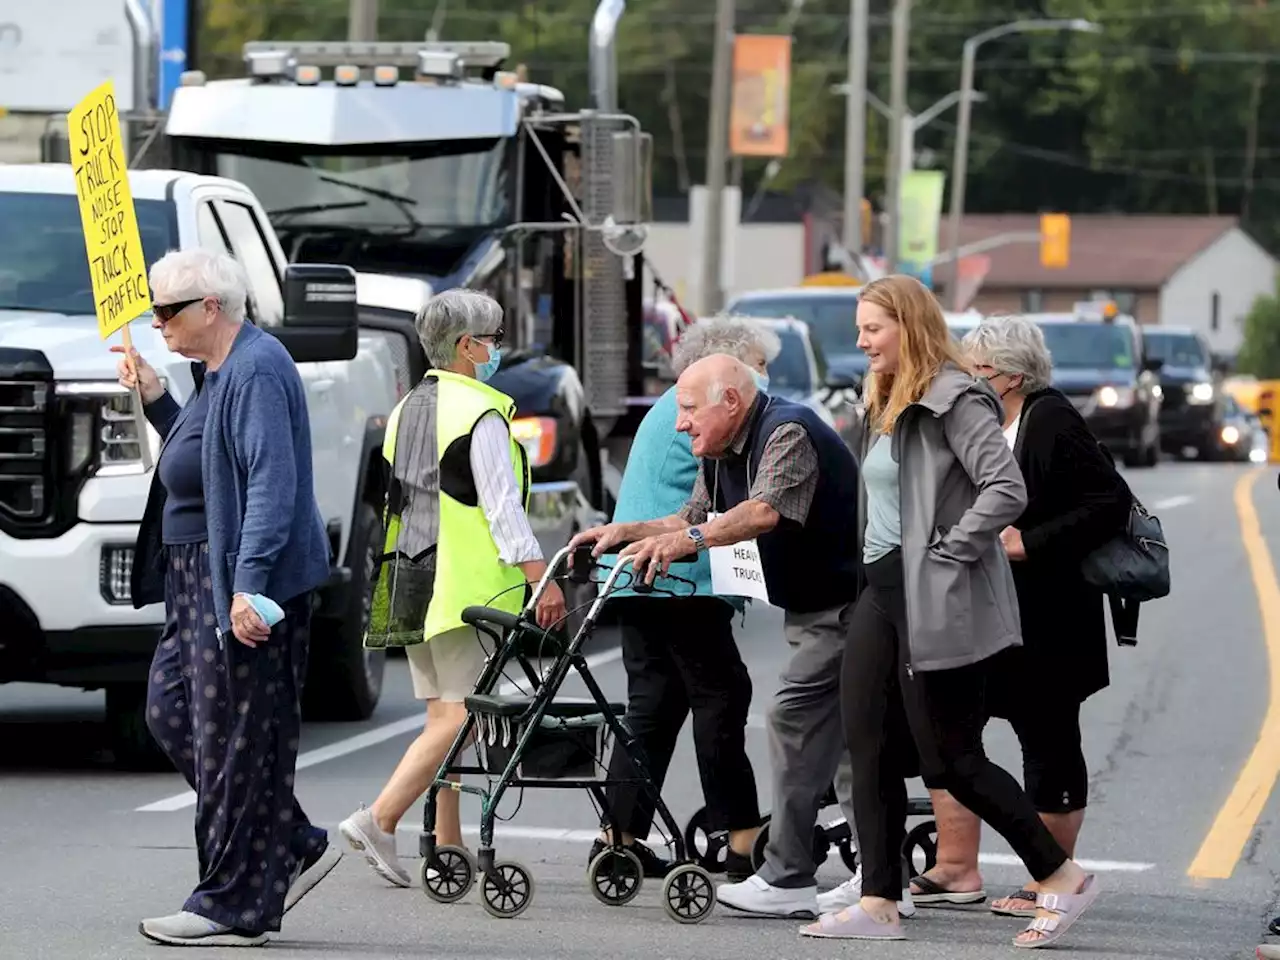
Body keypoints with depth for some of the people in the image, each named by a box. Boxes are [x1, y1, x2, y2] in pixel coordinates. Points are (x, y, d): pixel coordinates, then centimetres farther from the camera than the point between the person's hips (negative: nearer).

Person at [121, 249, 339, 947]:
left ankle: (233, 908, 1)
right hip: (200, 576, 11)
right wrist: (153, 400, 15)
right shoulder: (218, 371, 15)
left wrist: (248, 582, -31)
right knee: (171, 712, 12)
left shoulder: (257, 372, -17)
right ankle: (295, 848, 17)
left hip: (245, 580, -11)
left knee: (234, 738, -5)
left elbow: (271, 484, -25)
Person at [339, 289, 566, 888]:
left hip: (412, 582, 9)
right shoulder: (481, 413, -10)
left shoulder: (404, 411, 16)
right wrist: (539, 577, -15)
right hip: (467, 586, -9)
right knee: (462, 716, -7)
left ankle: (448, 845, 10)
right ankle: (380, 820, -15)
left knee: (443, 716, 11)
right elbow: (502, 505, -15)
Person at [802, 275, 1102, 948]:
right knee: (868, 748, 5)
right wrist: (872, 560, 13)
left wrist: (947, 551, -19)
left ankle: (1063, 879, 6)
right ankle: (878, 905, 8)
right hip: (884, 591, 10)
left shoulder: (955, 400, -13)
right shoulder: (884, 405, 16)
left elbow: (1007, 491, -22)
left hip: (940, 602, -10)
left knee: (949, 760, -6)